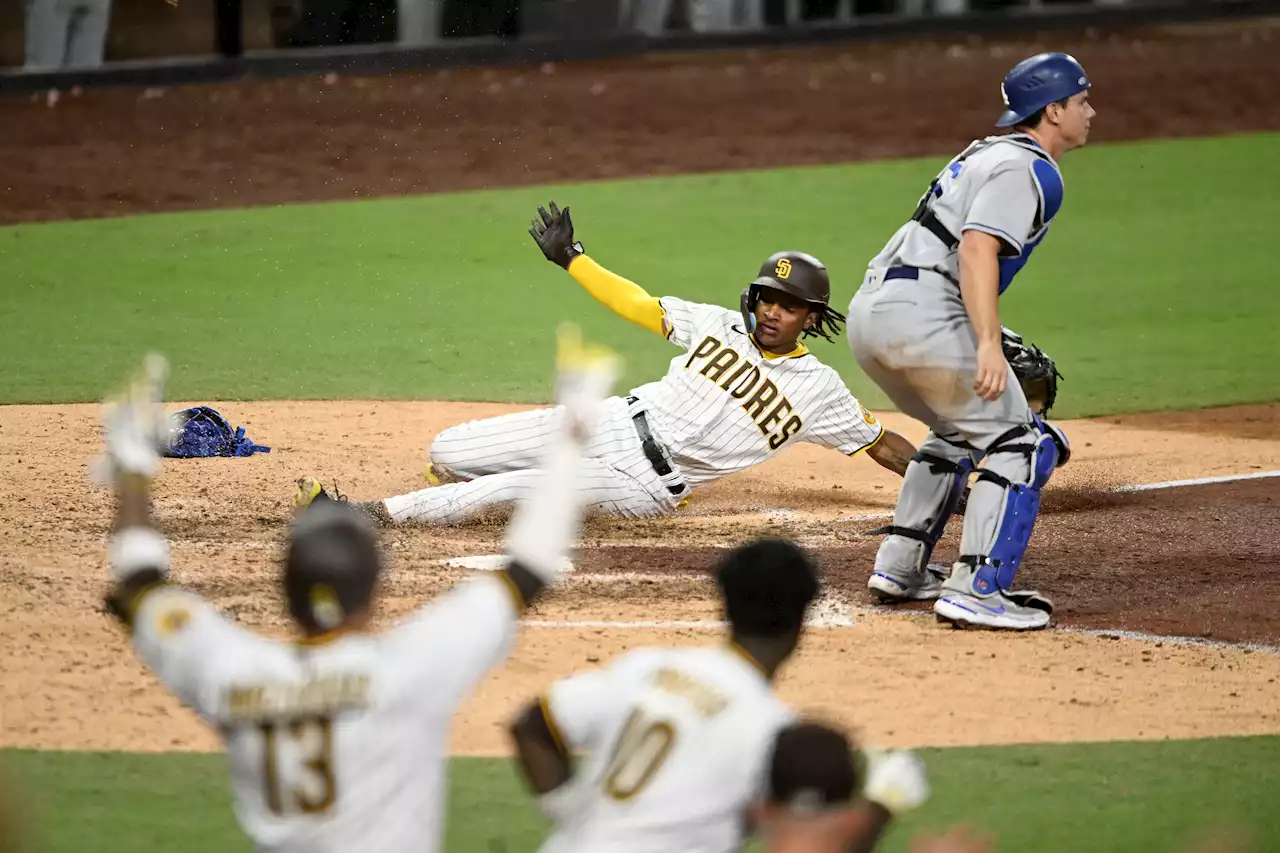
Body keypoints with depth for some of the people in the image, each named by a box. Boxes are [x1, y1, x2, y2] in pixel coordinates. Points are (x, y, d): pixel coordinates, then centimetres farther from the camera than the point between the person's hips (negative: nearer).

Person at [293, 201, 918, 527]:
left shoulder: (819, 389, 0)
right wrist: (570, 258, 8)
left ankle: (369, 515, -19)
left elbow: (879, 443, 4)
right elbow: (639, 306, 12)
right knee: (446, 454, -2)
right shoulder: (720, 326, 9)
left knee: (510, 489, -25)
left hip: (650, 485, -5)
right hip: (619, 424, 5)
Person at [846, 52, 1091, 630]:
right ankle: (977, 592, -14)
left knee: (958, 433, 29)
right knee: (1022, 445, -5)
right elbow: (977, 249, -20)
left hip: (868, 310, 10)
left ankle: (899, 567, 27)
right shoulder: (1027, 169, -6)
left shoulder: (987, 153, 25)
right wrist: (988, 343, -29)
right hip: (920, 315, -10)